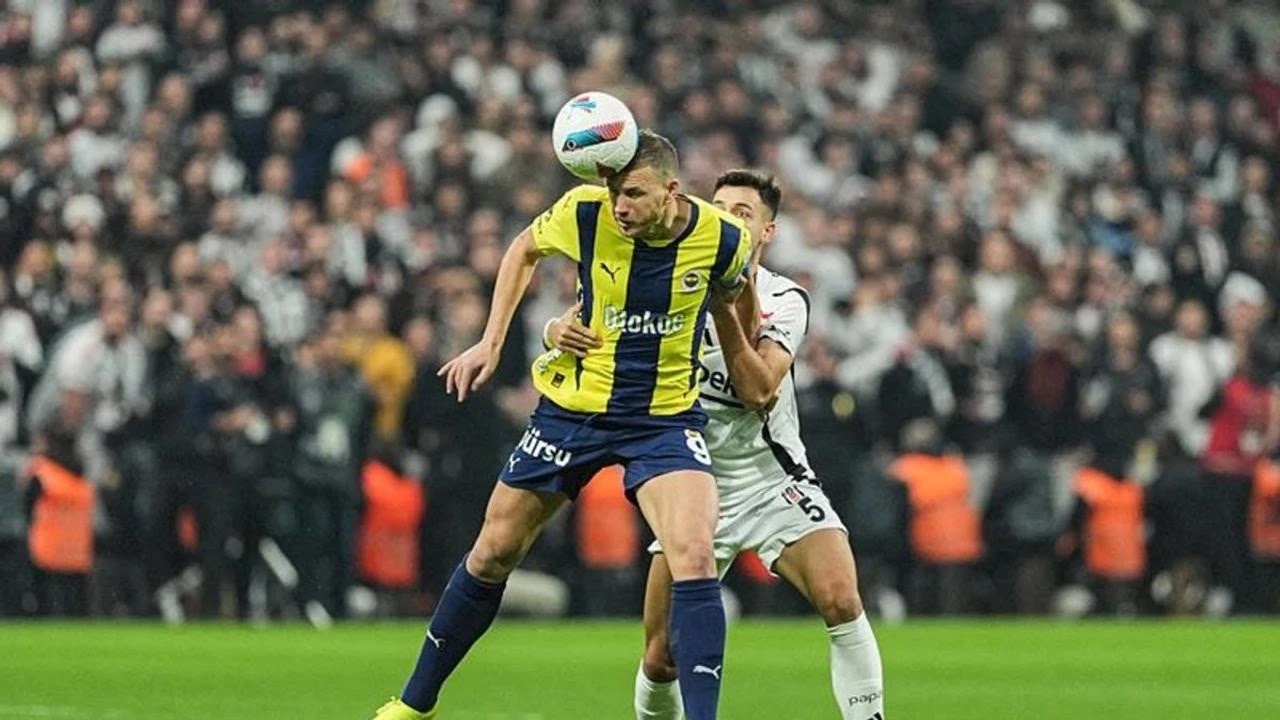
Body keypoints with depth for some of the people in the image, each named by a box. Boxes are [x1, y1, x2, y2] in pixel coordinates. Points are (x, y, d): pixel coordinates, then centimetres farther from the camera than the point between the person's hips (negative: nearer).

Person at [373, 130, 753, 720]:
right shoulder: (585, 213, -17)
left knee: (694, 556, -25)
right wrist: (490, 343, 3)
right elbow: (524, 249, 6)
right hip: (574, 407, 1)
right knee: (493, 554, 12)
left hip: (665, 418, -1)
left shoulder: (722, 239, -17)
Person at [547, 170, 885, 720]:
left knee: (841, 602, -25)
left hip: (772, 480, -1)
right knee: (661, 658, -5)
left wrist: (723, 307, -26)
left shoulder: (783, 301, -5)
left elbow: (757, 390, -19)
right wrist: (561, 331, -25)